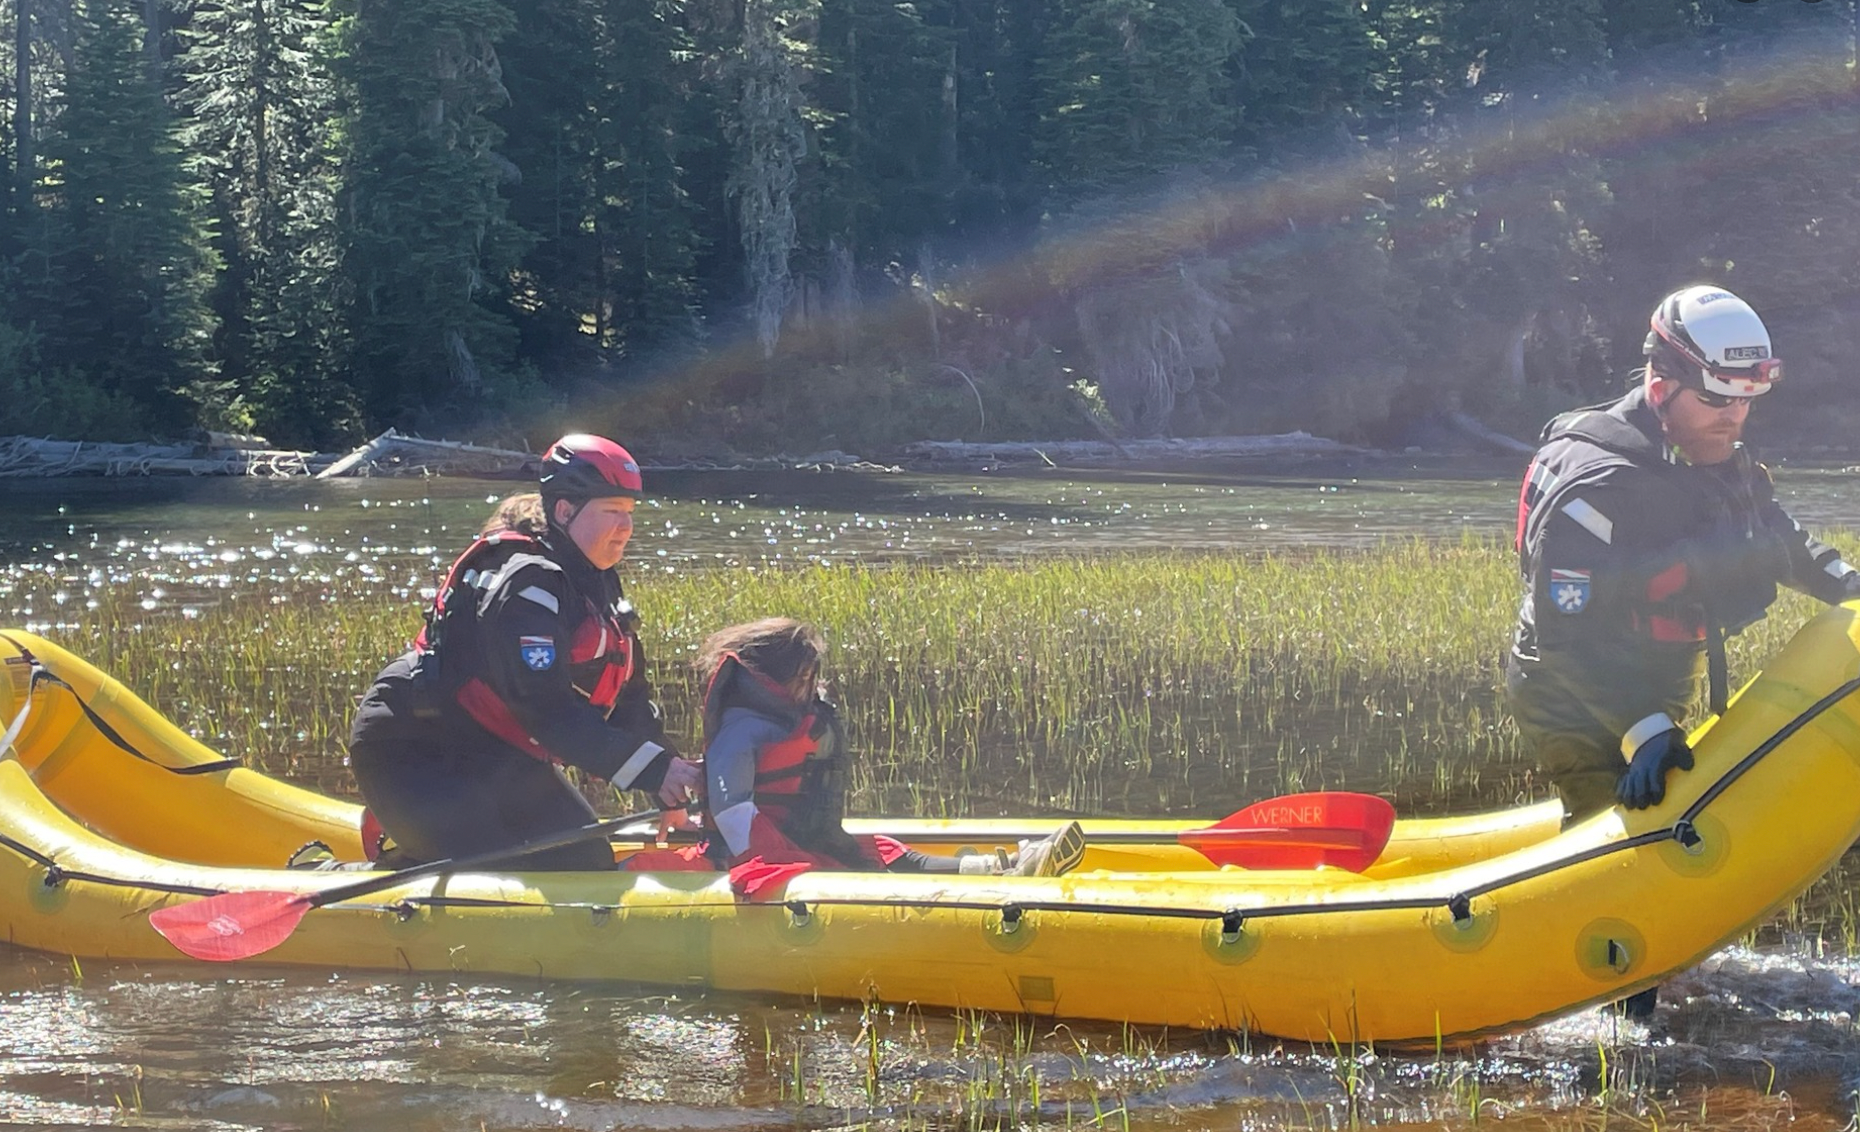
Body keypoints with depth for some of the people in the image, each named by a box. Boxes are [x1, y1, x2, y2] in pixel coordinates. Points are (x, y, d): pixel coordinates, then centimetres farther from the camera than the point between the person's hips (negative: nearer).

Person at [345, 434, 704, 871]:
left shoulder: (597, 586, 8)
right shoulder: (526, 584, -24)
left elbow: (629, 703, 8)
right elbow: (546, 709, -34)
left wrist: (676, 777, -8)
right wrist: (654, 770, -38)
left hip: (498, 761, 11)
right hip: (417, 754, -11)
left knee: (586, 866, 6)